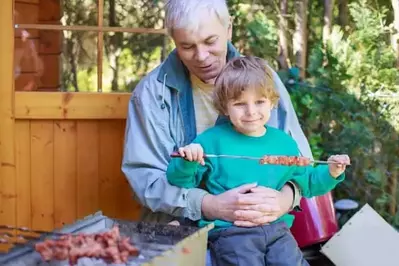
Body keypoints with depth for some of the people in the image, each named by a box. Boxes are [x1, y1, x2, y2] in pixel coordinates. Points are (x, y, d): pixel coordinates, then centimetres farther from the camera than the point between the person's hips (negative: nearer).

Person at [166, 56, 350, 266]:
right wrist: (186, 162, -18)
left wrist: (330, 173, 9)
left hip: (276, 229, 4)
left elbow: (307, 183, 26)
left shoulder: (284, 143, 13)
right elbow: (180, 182, 2)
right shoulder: (212, 140, 0)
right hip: (229, 231, -4)